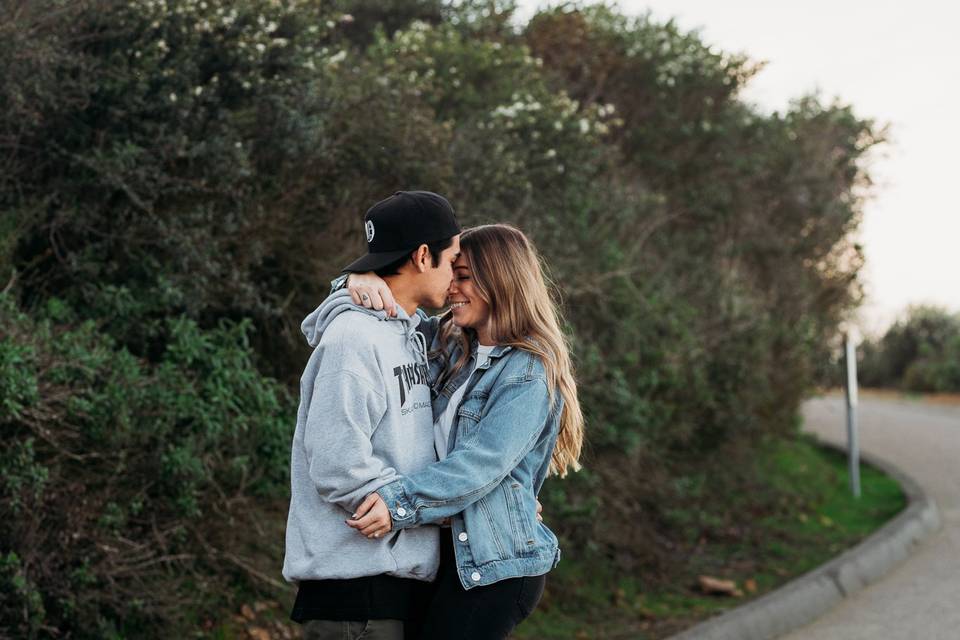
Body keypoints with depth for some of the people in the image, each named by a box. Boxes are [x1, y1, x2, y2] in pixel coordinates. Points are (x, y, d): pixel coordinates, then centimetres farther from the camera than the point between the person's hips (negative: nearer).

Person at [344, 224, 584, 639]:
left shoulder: (529, 372, -12)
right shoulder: (449, 346, 11)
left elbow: (482, 462, -22)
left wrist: (400, 501, -30)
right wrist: (362, 282, -5)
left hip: (499, 565, -8)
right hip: (449, 550, 8)